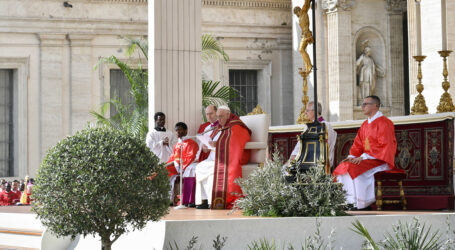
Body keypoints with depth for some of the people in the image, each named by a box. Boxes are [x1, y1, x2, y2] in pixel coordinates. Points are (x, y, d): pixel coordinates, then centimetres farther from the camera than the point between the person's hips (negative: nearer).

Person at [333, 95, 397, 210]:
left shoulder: (384, 122, -9)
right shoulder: (365, 125, 17)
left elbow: (384, 145, -18)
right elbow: (358, 144, 17)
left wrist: (364, 157, -22)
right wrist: (351, 156, -4)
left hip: (380, 160, -9)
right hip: (366, 159, 9)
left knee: (354, 169, -29)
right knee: (342, 168, -9)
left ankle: (359, 204, -23)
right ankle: (348, 203, -14)